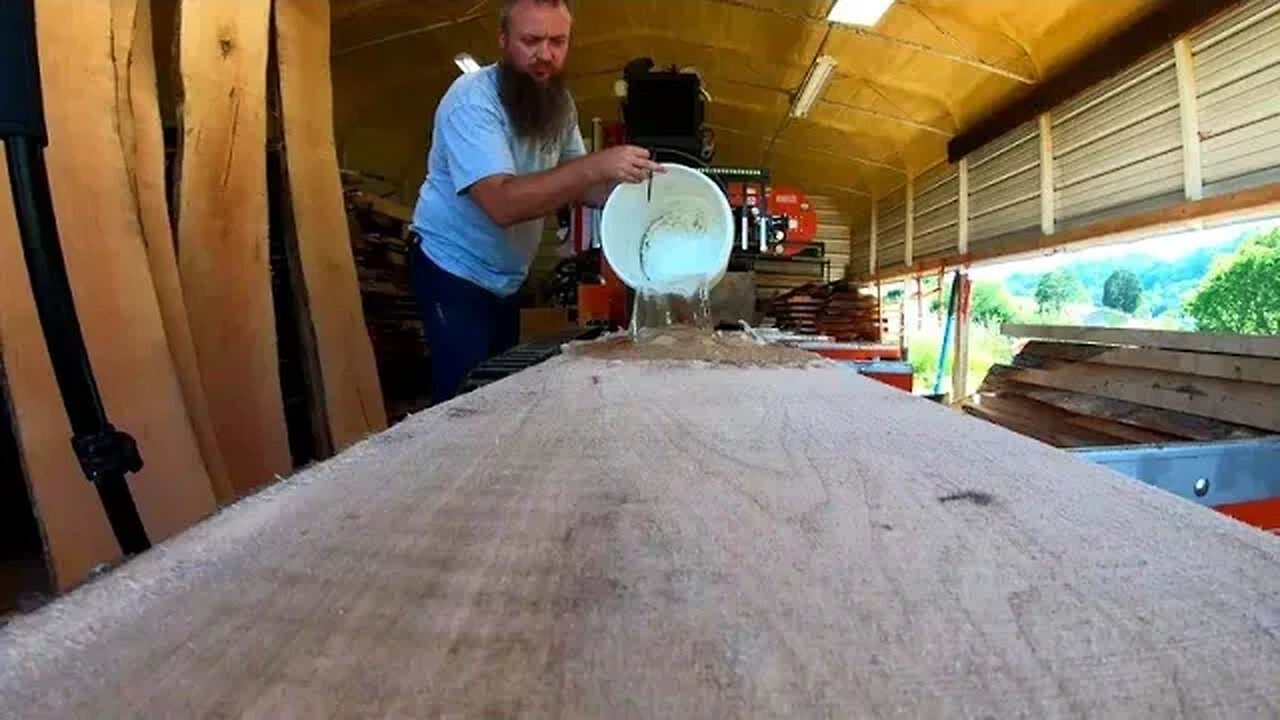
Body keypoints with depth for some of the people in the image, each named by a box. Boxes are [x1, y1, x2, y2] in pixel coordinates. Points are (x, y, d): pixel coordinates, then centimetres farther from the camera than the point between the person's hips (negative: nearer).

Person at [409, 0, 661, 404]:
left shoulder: (559, 102, 0)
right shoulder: (473, 101, -23)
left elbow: (573, 183, -1)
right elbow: (503, 203, -36)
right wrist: (596, 166, -43)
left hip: (507, 277, 7)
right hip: (455, 272, -7)